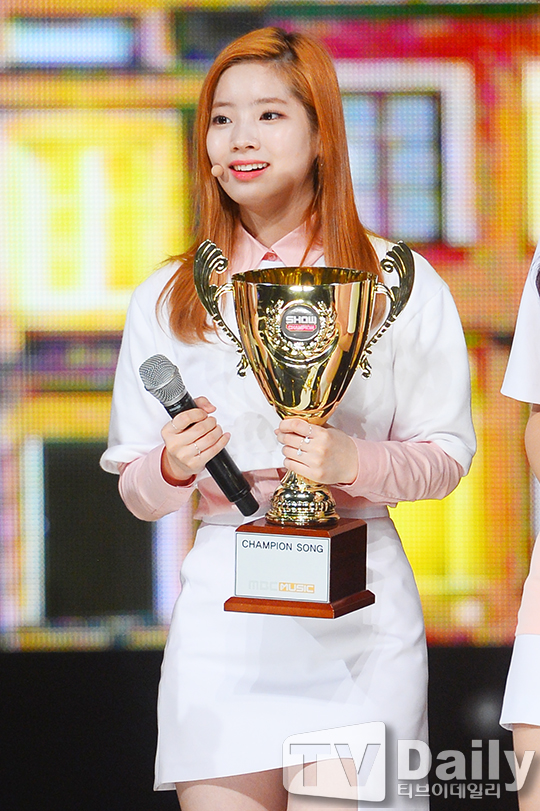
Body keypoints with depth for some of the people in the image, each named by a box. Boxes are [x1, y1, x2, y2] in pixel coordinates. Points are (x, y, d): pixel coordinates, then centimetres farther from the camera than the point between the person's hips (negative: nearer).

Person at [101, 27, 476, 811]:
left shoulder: (400, 283, 4)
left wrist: (352, 463, -15)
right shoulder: (165, 300, 10)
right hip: (222, 606, 2)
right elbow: (137, 494, 11)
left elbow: (447, 457, 3)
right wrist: (173, 466, -10)